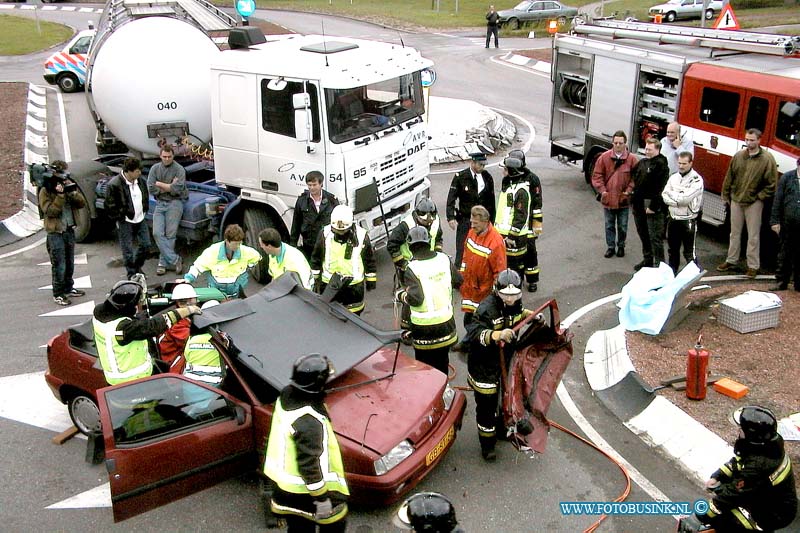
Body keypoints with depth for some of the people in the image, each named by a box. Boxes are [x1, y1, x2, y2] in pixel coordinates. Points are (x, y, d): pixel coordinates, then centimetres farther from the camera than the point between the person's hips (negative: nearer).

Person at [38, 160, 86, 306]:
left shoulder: (68, 186, 9)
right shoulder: (45, 191, -8)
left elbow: (81, 203, 3)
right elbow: (50, 211, -18)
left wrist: (73, 191, -13)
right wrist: (60, 195, -24)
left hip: (69, 230, 6)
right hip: (55, 233, -6)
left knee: (70, 263, 16)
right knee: (59, 266, -6)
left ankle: (68, 288, 30)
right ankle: (58, 294, 2)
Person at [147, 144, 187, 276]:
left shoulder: (179, 169, -3)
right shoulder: (155, 168, 8)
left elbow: (177, 190, -15)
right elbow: (151, 189, -1)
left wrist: (160, 184, -7)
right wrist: (169, 187, -7)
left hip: (175, 203, -4)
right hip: (160, 204, 4)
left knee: (170, 235, -5)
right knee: (157, 233, -9)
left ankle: (163, 263, 3)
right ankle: (175, 260, -6)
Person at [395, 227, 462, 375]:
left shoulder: (412, 268, -20)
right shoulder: (444, 259, -5)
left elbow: (415, 298, -25)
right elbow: (458, 280, 6)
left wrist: (401, 295, -7)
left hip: (424, 326, -5)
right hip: (446, 321, 5)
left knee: (425, 363, 11)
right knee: (442, 359, 23)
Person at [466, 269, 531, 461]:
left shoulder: (514, 303, -3)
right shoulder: (487, 308, -29)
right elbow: (473, 332, -42)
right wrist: (497, 335, -56)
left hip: (505, 361, 8)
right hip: (484, 367, -8)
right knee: (486, 404, 3)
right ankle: (487, 444, 21)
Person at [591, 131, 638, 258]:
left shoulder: (632, 159, -6)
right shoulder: (604, 157, -4)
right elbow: (597, 175, 0)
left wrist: (628, 191, -8)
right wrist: (602, 190, -7)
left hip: (623, 199, -1)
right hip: (608, 199, 1)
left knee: (622, 226, 11)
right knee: (609, 225, 12)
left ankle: (621, 246, 28)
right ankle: (610, 247, 24)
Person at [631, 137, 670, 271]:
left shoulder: (661, 165, -12)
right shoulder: (642, 163, 13)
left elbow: (660, 189, -18)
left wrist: (653, 207, -20)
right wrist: (633, 202, 14)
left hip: (653, 209, -8)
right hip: (639, 207, 8)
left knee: (655, 237, -4)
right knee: (643, 235, 17)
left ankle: (659, 263, 2)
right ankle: (647, 259, 30)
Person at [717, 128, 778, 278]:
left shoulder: (767, 159, -11)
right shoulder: (738, 156, 2)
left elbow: (772, 184, -9)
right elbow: (729, 177, 10)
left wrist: (759, 197, -10)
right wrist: (726, 196, 10)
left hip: (754, 203, -4)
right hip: (736, 201, 4)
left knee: (753, 236, 2)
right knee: (734, 233, 15)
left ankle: (753, 266, 10)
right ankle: (731, 261, 27)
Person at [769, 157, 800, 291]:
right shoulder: (787, 178, 2)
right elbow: (778, 200, 1)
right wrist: (775, 221, -4)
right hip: (788, 225, 0)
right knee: (785, 255, 11)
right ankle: (781, 282, 20)